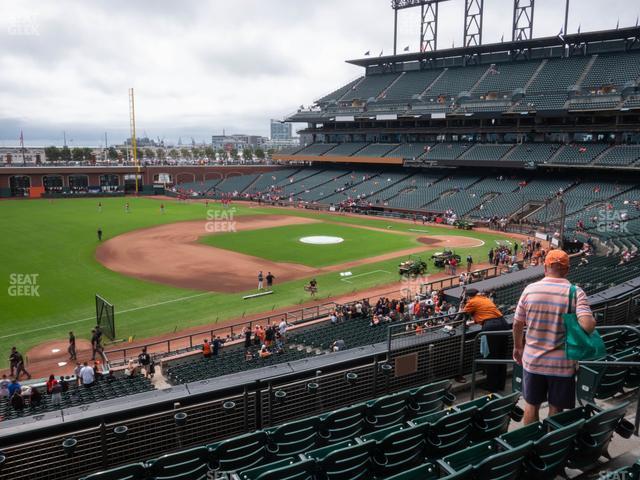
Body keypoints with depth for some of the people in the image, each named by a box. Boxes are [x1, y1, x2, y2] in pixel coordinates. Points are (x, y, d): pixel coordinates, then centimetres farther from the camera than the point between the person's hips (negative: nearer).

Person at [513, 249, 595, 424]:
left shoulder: (530, 289, -7)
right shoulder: (576, 292, -13)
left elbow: (517, 324, 1)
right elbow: (588, 326, -26)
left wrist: (518, 347, 17)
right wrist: (592, 322, -2)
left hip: (533, 360, 2)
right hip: (562, 363, -2)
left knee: (531, 405, 18)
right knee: (556, 409, 15)